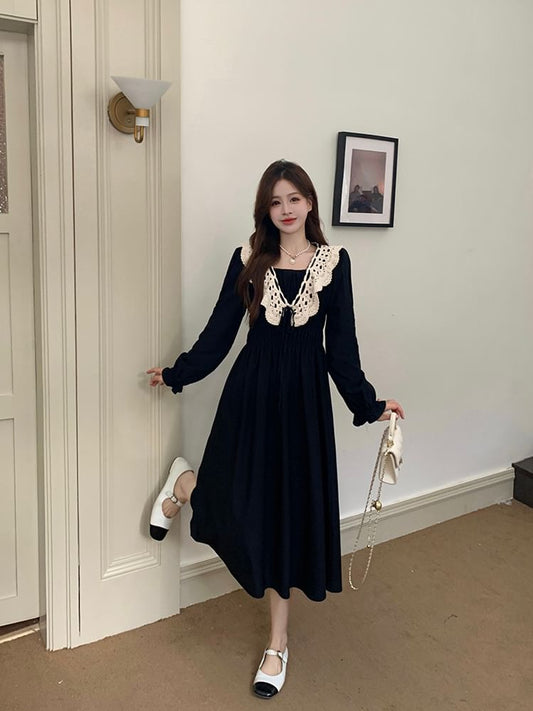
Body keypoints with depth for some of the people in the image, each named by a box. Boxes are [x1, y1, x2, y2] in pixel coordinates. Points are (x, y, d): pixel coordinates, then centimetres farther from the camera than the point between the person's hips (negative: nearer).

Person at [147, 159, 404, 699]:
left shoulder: (333, 261, 1)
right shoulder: (249, 258, 1)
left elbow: (341, 342, 1)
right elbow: (220, 330, 5)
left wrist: (368, 404, -2)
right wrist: (177, 374, 7)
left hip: (304, 396, 1)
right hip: (252, 391, 0)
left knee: (292, 509, 7)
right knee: (239, 503, 0)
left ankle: (277, 643, 24)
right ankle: (182, 483, 39)